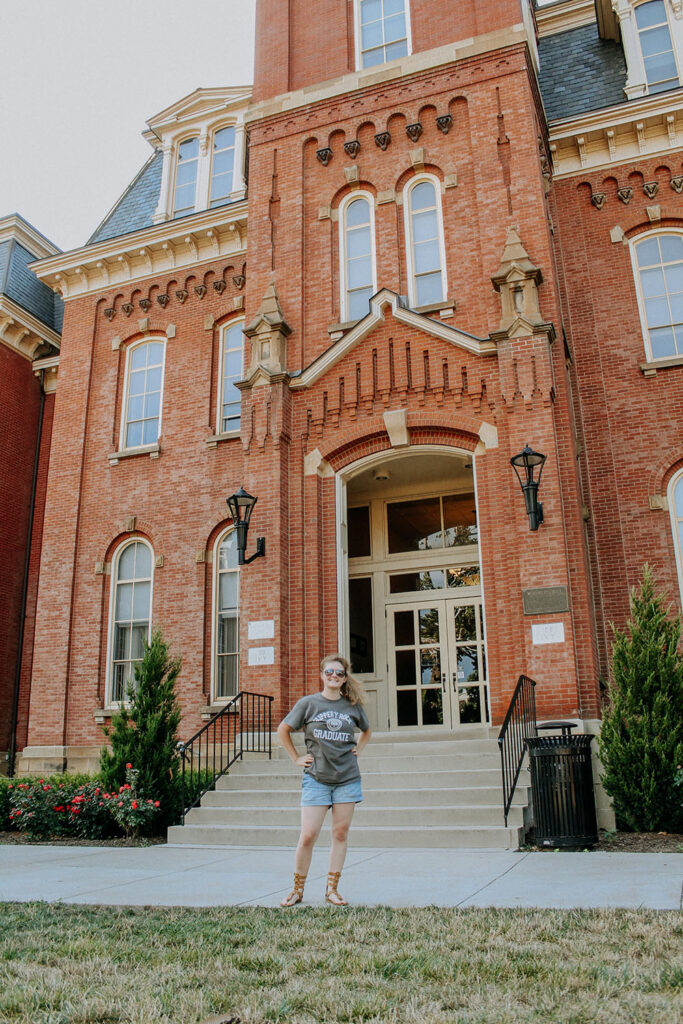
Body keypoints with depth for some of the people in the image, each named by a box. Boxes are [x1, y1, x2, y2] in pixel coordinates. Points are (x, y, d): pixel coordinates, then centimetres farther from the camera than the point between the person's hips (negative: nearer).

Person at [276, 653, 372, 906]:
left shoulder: (352, 705, 5)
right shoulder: (308, 703, -2)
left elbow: (366, 730, 24)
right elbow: (283, 730, 7)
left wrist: (357, 750, 11)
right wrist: (297, 758, 3)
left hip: (347, 778, 2)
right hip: (316, 778, -2)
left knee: (340, 834, 6)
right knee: (308, 836, -4)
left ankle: (332, 889, 17)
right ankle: (297, 890, 13)